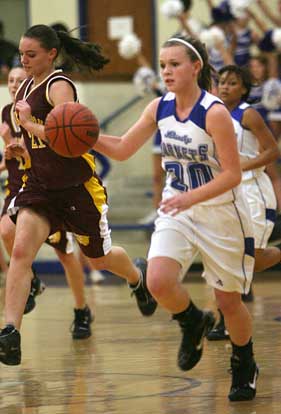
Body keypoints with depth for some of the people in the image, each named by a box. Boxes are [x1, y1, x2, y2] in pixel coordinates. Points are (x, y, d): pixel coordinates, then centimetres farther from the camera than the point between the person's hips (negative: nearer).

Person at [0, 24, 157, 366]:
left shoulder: (59, 86, -16)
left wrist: (28, 122, -24)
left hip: (77, 186, -6)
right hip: (39, 185, 6)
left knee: (98, 258, 14)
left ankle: (137, 276, 49)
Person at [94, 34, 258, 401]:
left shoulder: (215, 113, -20)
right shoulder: (159, 109, -2)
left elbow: (232, 175, -21)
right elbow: (122, 149, 6)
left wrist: (191, 197, -32)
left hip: (221, 213, -5)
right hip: (177, 210, 5)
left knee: (229, 301, 5)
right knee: (158, 282, -20)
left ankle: (244, 365, 32)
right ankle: (194, 323, 13)